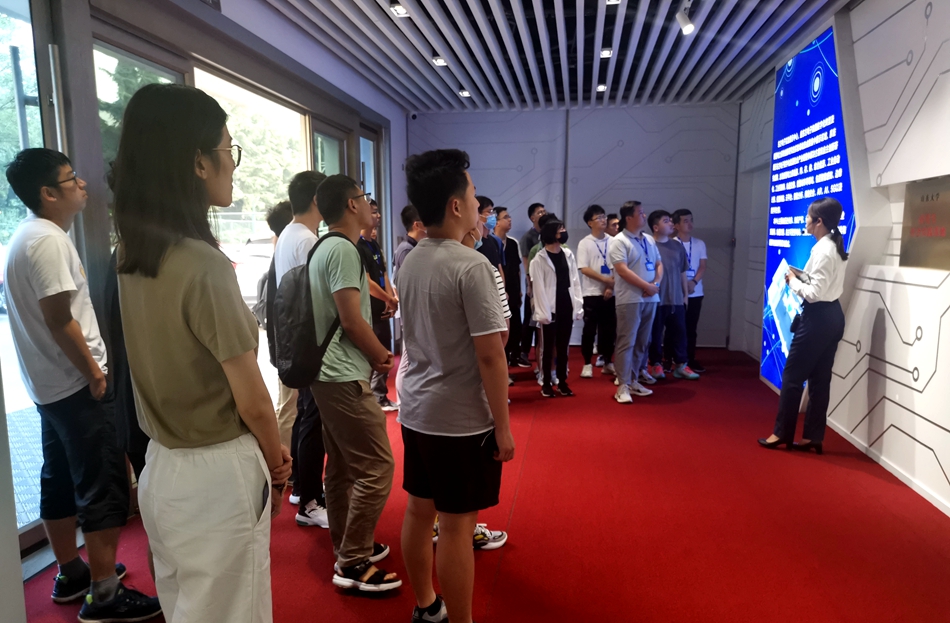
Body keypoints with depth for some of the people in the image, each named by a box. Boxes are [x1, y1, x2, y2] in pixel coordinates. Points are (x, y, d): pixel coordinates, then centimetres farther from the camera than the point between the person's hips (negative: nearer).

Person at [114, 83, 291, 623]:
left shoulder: (133, 260, 1)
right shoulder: (205, 264, -23)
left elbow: (169, 368, 9)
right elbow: (252, 401, -18)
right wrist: (278, 466, 1)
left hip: (161, 466, 8)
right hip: (216, 474, -7)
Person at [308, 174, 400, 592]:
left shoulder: (324, 248, 16)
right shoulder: (343, 249, -15)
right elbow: (351, 320, -20)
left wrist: (373, 353, 12)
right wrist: (382, 356, -5)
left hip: (329, 373, 11)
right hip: (345, 376, -11)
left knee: (341, 466, 16)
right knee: (376, 468, -5)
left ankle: (347, 549, 29)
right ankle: (353, 564, 5)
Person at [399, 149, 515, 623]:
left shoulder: (409, 263, 5)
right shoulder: (472, 266, -18)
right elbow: (489, 355, -19)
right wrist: (503, 426, -11)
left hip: (415, 409, 8)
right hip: (461, 419, -8)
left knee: (418, 511, 18)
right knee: (456, 525, 5)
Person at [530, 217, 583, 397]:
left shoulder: (568, 254, 10)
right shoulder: (539, 259, -6)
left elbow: (575, 281, 9)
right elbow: (539, 287, -10)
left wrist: (578, 305, 3)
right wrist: (543, 312, -14)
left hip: (567, 308, 4)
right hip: (551, 310, -4)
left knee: (563, 348, 12)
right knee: (548, 348, 5)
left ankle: (562, 382, 21)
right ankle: (546, 384, 15)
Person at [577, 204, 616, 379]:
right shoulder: (584, 243, -2)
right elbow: (584, 269, -9)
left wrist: (611, 287, -8)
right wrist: (606, 280, -14)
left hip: (610, 293, 3)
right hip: (592, 293, -3)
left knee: (609, 329, 8)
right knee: (590, 330, 1)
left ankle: (607, 363, 20)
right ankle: (587, 364, 10)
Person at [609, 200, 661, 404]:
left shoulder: (649, 240, 15)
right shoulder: (619, 241, -7)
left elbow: (659, 264, 16)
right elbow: (622, 270, -16)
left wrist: (656, 283, -5)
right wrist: (647, 286, -15)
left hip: (650, 299, 7)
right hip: (630, 299, -7)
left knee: (642, 343, 11)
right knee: (626, 343, -5)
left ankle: (632, 381, 22)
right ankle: (623, 386, -2)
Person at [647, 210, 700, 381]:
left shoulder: (677, 245, 9)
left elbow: (682, 273, 15)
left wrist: (685, 294, 15)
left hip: (676, 299, 5)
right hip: (655, 299, -5)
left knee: (679, 332, 9)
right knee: (655, 333, 6)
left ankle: (680, 365, 20)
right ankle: (656, 364, 19)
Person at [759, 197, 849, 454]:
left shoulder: (822, 250, -19)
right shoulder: (835, 247, 11)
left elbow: (814, 293, -22)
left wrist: (793, 281, -8)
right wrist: (801, 274, 6)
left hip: (818, 317, -10)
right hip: (833, 316, 10)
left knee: (792, 375, 0)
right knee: (820, 379, 12)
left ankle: (782, 434, 9)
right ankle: (813, 437, 18)